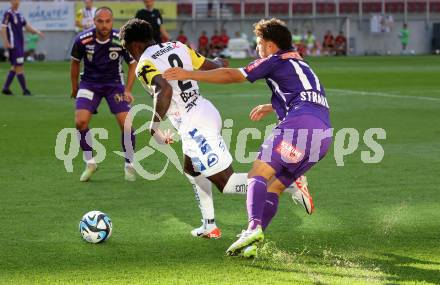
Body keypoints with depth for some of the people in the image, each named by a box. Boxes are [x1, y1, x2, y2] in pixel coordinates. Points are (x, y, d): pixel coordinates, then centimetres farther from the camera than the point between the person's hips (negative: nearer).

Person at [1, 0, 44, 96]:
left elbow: (27, 26, 20)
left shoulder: (19, 15, 16)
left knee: (15, 67, 9)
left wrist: (37, 32, 5)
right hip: (13, 44, -9)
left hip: (20, 44, 9)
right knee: (19, 66, -9)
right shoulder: (8, 14, -9)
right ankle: (25, 90, -7)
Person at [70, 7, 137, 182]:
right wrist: (74, 88, 10)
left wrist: (127, 90, -9)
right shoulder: (83, 39, -17)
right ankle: (90, 163, 2)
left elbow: (133, 63, -2)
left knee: (126, 124, -12)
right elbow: (75, 62, 3)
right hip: (90, 83, 0)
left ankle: (129, 165, 10)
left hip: (114, 83, 0)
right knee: (81, 122, -18)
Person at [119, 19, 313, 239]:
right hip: (207, 111, 9)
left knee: (226, 184, -4)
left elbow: (165, 90, -30)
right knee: (191, 169, 31)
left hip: (193, 126, -9)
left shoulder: (145, 65, -10)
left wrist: (154, 126, -18)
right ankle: (209, 226, 31)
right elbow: (215, 68, 16)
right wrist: (220, 62, 41)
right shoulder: (178, 47, 12)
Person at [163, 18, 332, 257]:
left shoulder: (276, 60, 11)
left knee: (258, 175, -12)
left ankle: (254, 228, -36)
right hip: (324, 133, 8)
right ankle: (252, 244, -1)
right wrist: (271, 107, 56)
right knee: (275, 187, 11)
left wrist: (189, 74, 10)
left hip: (299, 122, -8)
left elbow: (232, 75, 7)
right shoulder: (301, 65, 35)